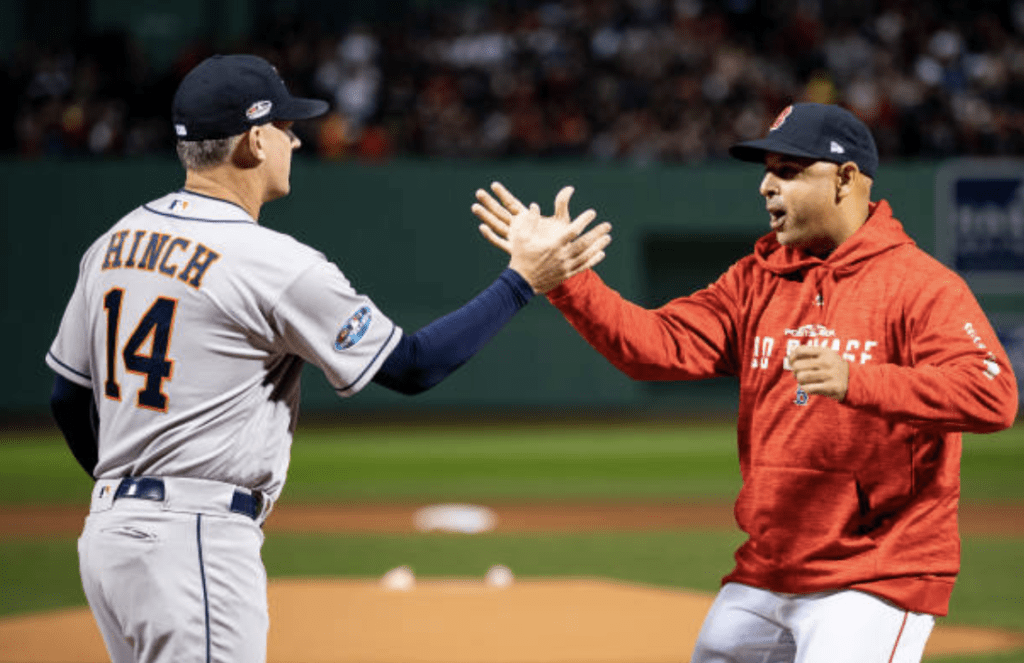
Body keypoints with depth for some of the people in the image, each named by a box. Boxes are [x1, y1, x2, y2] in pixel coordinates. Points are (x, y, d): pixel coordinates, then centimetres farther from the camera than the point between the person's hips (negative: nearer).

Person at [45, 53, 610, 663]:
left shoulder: (115, 243, 9)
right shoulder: (277, 265, -14)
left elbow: (69, 399, 17)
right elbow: (412, 366, -6)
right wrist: (521, 282, 2)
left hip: (108, 531, 9)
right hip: (199, 545, -9)